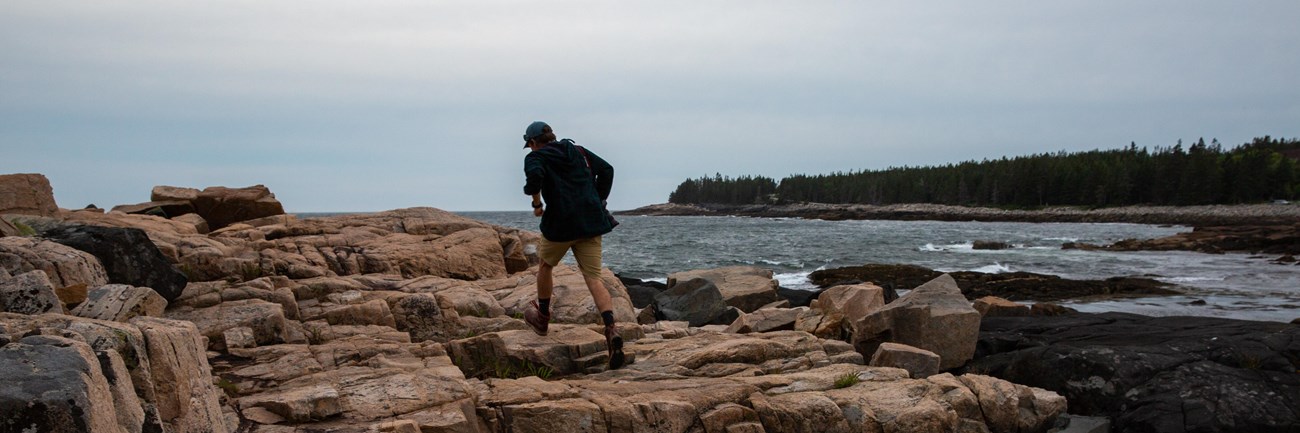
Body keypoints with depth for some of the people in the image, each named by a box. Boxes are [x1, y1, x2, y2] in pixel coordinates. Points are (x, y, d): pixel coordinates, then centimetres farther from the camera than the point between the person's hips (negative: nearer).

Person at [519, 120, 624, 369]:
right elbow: (606, 169, 13)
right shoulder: (578, 151, 18)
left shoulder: (536, 157, 2)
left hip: (561, 222, -4)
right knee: (594, 277, -1)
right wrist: (599, 201, 17)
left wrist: (537, 203, -6)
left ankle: (542, 318, 39)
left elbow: (534, 175, -21)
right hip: (592, 222, 4)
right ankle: (611, 329, -22)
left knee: (545, 266, 24)